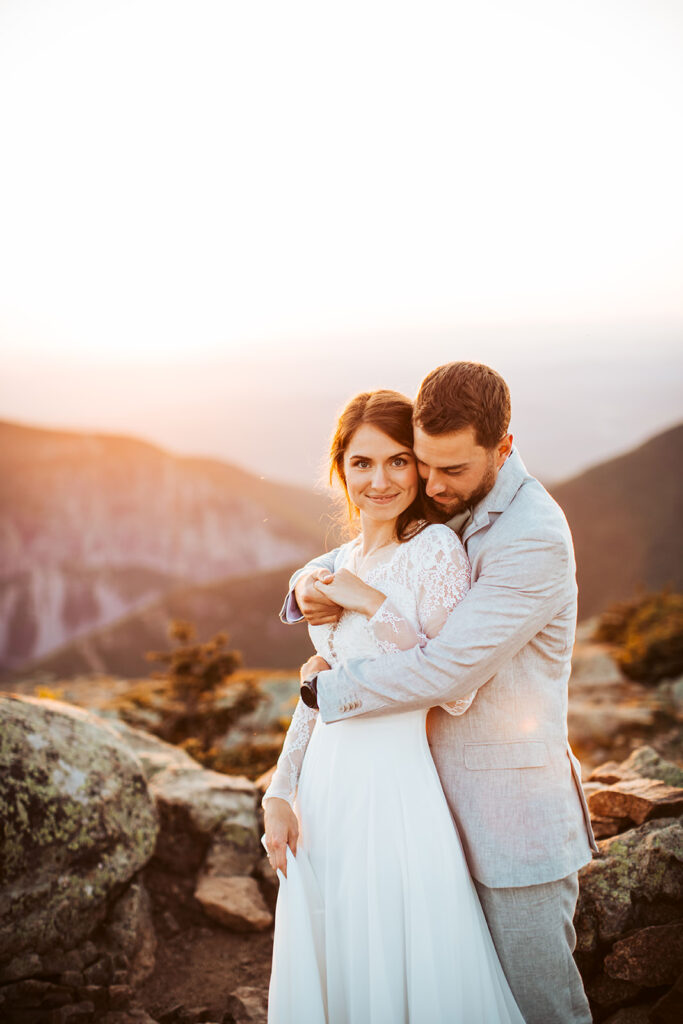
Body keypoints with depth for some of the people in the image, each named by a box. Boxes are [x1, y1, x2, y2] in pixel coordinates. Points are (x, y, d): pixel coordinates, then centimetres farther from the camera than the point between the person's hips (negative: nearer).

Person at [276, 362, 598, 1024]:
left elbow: (446, 671, -26)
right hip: (447, 796, 7)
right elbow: (354, 559, 16)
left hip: (515, 810, -7)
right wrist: (310, 585, -10)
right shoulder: (443, 511, 5)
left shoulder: (534, 541, -22)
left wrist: (326, 686, -13)